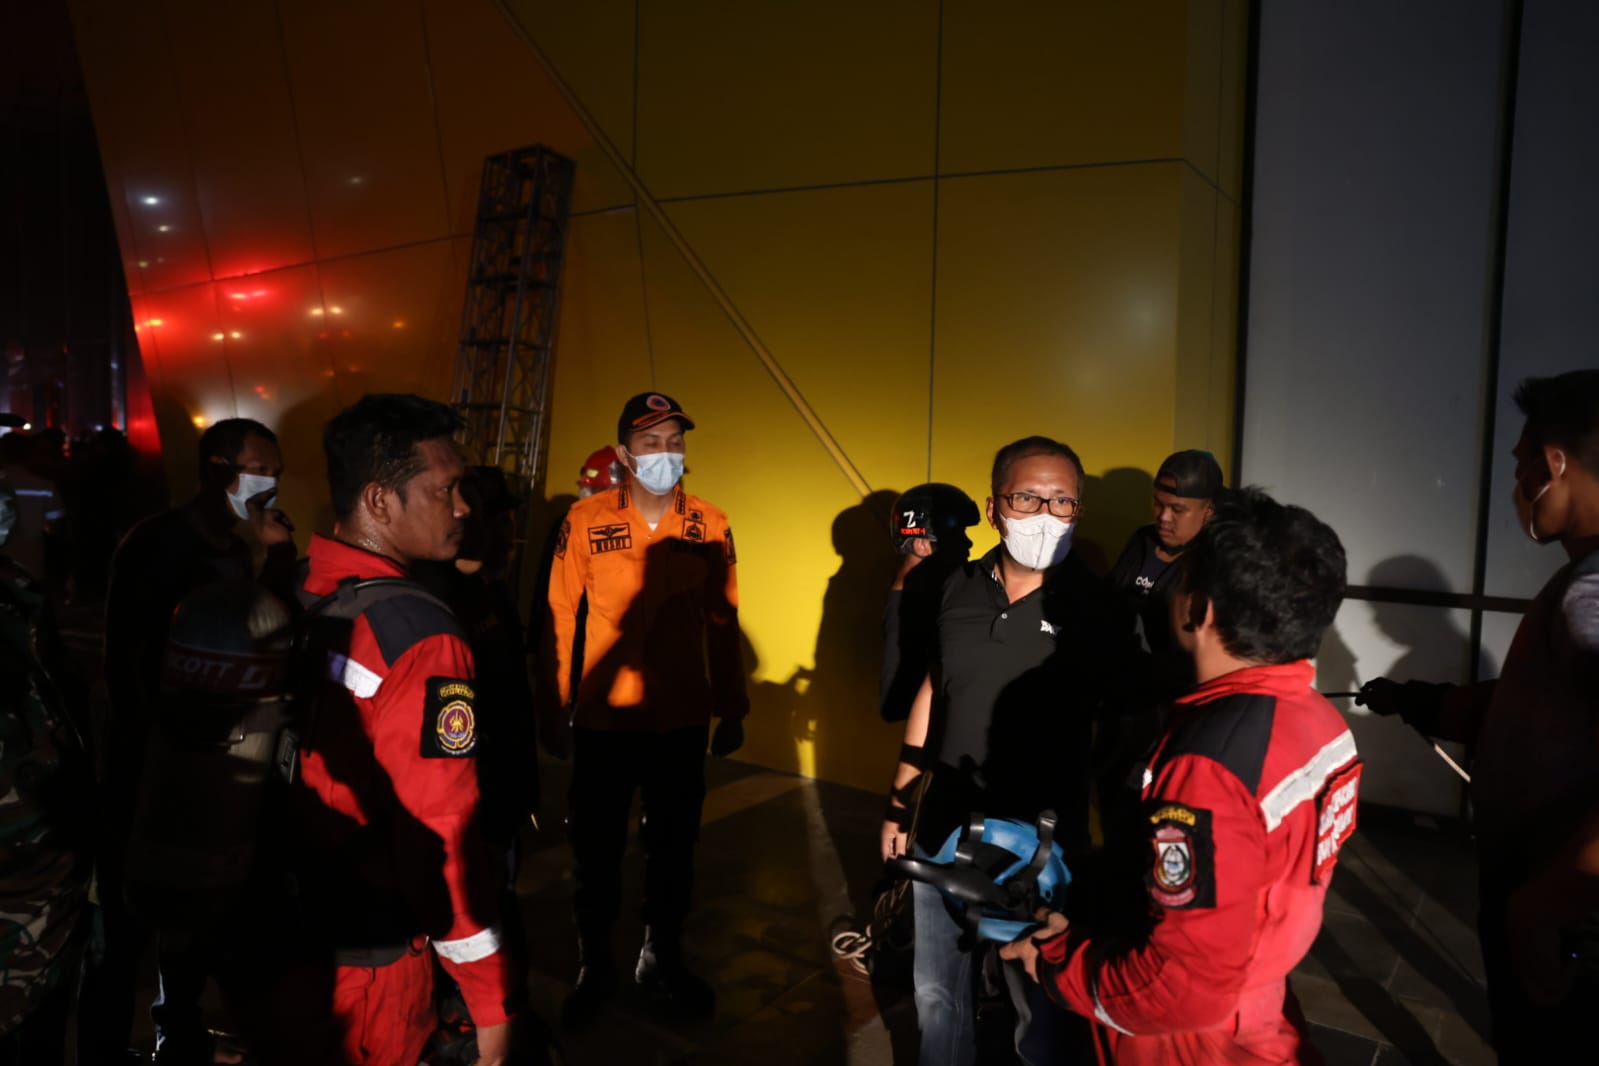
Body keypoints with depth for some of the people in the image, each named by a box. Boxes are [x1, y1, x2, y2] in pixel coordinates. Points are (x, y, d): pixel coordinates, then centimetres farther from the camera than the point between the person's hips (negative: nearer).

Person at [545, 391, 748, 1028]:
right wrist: (557, 709, -4)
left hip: (683, 722, 2)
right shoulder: (586, 521, -7)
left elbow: (722, 624, 3)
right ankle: (594, 969, 36)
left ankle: (662, 960, 38)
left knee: (674, 849, 16)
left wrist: (731, 710, 7)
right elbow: (561, 619, -5)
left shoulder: (711, 526, -1)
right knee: (597, 851, 14)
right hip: (603, 723, -2)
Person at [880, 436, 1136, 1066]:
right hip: (944, 828, 4)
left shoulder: (1095, 607, -14)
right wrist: (898, 802, 11)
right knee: (937, 990, 22)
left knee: (1044, 1004, 13)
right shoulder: (958, 589, -2)